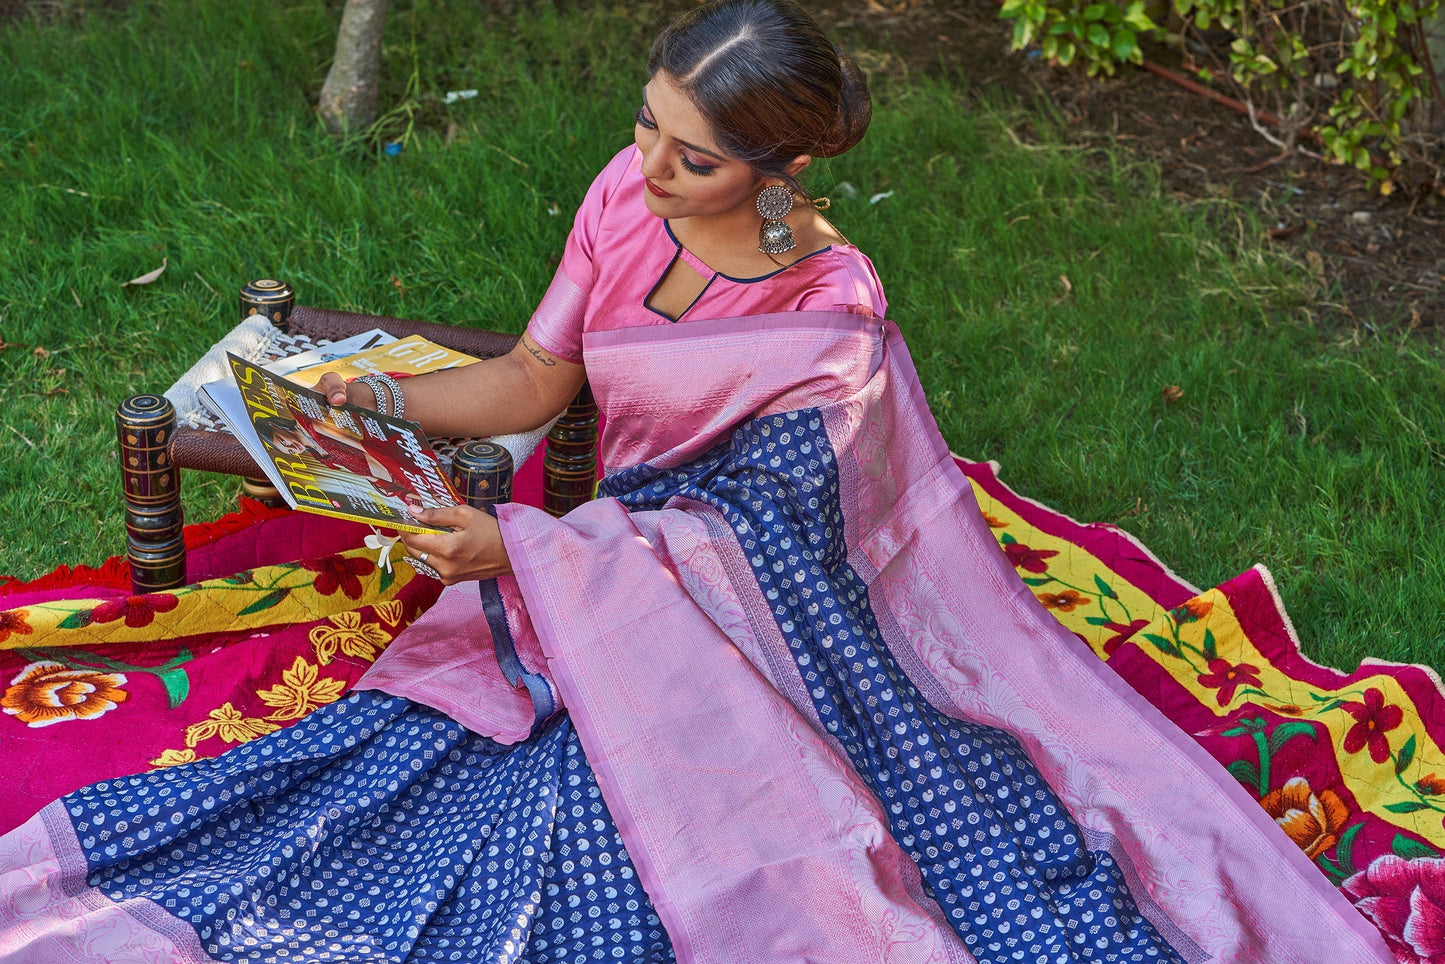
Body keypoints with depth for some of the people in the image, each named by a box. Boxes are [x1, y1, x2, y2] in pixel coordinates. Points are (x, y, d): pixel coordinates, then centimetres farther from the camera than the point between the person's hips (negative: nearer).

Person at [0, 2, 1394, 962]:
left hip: (768, 610, -5)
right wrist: (386, 401, -13)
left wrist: (518, 550, -34)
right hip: (616, 567, 6)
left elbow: (743, 531, -23)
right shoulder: (625, 198, -5)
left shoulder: (830, 317, -22)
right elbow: (535, 379, 6)